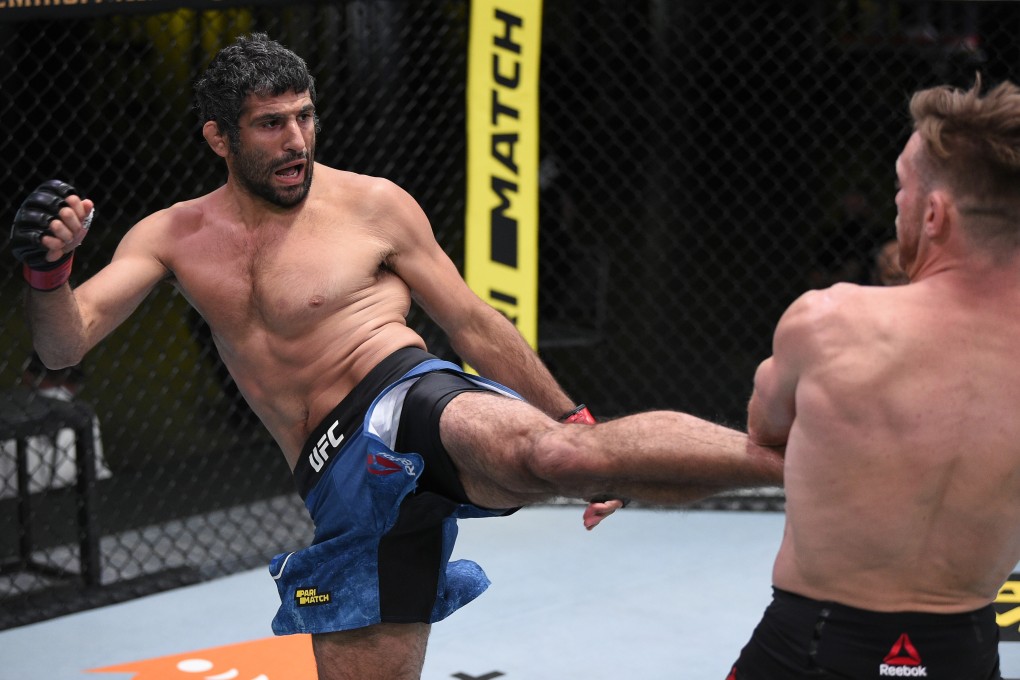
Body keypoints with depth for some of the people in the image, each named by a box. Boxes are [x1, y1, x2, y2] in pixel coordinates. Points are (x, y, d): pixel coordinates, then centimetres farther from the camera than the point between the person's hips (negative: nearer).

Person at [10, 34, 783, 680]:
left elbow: (477, 328, 9)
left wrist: (575, 421, 10)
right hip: (343, 488, 5)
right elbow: (65, 342, 5)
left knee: (552, 454, -37)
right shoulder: (176, 237, 12)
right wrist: (48, 271, -17)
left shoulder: (372, 206, 3)